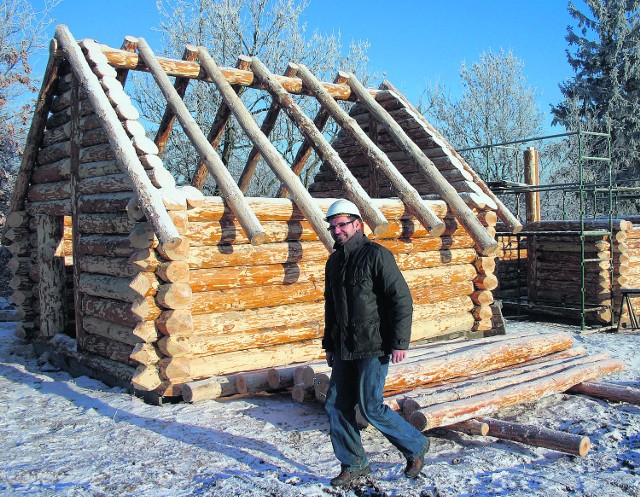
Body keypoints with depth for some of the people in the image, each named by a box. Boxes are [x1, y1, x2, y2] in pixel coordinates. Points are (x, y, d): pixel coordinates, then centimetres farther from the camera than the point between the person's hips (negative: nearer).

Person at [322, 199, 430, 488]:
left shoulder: (376, 255, -10)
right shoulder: (334, 262, 13)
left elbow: (402, 299, -14)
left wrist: (400, 342, -18)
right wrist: (329, 344, 22)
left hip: (373, 348, -8)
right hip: (344, 349, 8)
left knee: (370, 407, -5)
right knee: (336, 406, 7)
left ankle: (416, 446, 18)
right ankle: (353, 464, 23)